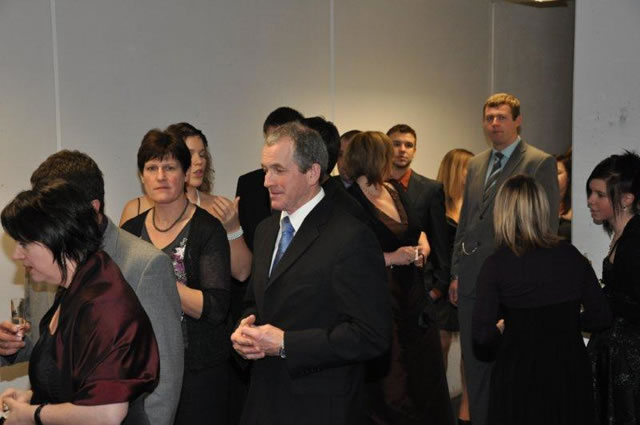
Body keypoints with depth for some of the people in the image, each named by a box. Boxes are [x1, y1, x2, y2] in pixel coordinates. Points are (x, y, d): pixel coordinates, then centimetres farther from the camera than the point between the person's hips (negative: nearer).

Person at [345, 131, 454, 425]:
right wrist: (390, 258, -20)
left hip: (412, 291, 7)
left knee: (425, 365, 13)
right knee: (389, 377, 1)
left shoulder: (394, 191, 8)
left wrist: (423, 243, 2)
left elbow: (416, 227, 22)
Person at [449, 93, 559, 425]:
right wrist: (457, 272, 14)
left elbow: (547, 228, -9)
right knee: (475, 368, 13)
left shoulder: (540, 163, -5)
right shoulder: (475, 164, 15)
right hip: (472, 282, 6)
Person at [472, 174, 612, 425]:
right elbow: (601, 317, -1)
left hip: (520, 376, -3)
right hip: (571, 370, 3)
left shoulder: (496, 265, -15)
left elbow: (483, 334, -20)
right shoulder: (572, 256, -6)